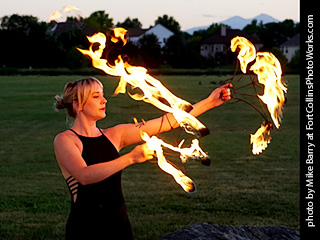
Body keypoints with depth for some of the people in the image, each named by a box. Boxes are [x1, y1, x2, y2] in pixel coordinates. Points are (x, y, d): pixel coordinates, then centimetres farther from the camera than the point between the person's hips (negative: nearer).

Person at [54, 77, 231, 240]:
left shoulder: (113, 135, 8)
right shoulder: (65, 140, -7)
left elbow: (167, 122, 6)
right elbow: (85, 176, -25)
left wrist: (209, 102, 2)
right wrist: (131, 158, -30)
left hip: (120, 225, 5)